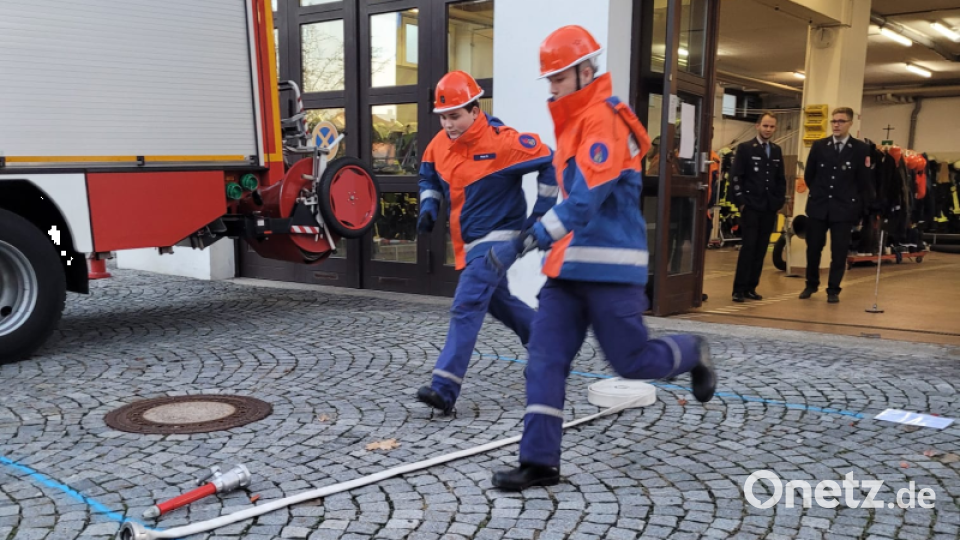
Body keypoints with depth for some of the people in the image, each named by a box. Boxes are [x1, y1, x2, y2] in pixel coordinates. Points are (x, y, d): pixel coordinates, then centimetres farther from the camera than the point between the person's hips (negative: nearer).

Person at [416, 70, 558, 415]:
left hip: (498, 236, -8)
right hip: (468, 241, 8)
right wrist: (428, 210, 0)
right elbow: (429, 177, 18)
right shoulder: (439, 144, 0)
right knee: (498, 301, 21)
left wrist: (539, 214, -12)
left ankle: (445, 389, -17)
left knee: (466, 306, -17)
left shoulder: (501, 141, -20)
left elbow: (549, 163, -14)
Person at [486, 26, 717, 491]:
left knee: (633, 361, 3)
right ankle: (539, 461, 3)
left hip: (609, 266, -8)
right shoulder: (575, 122, 15)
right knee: (545, 357, -1)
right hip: (569, 265, 9)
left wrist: (523, 243, -27)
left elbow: (584, 203, -25)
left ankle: (692, 354, 34)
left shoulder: (604, 121, -15)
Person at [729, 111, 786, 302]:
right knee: (748, 247, -9)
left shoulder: (777, 150, 14)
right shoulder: (744, 148, 0)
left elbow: (781, 179, 17)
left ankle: (751, 287, 9)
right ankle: (739, 289, -5)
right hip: (751, 207, -5)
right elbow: (735, 177, -4)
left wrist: (780, 202, 8)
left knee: (761, 249, 4)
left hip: (770, 208, 5)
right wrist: (741, 202, -9)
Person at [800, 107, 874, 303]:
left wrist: (861, 208, 0)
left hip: (844, 208, -2)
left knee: (839, 252, 0)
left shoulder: (861, 149, -3)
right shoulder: (819, 146, 3)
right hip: (818, 206, 2)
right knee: (813, 249, 7)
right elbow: (808, 175, 13)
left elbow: (864, 181, 0)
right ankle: (811, 285, 24)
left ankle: (833, 290, 11)